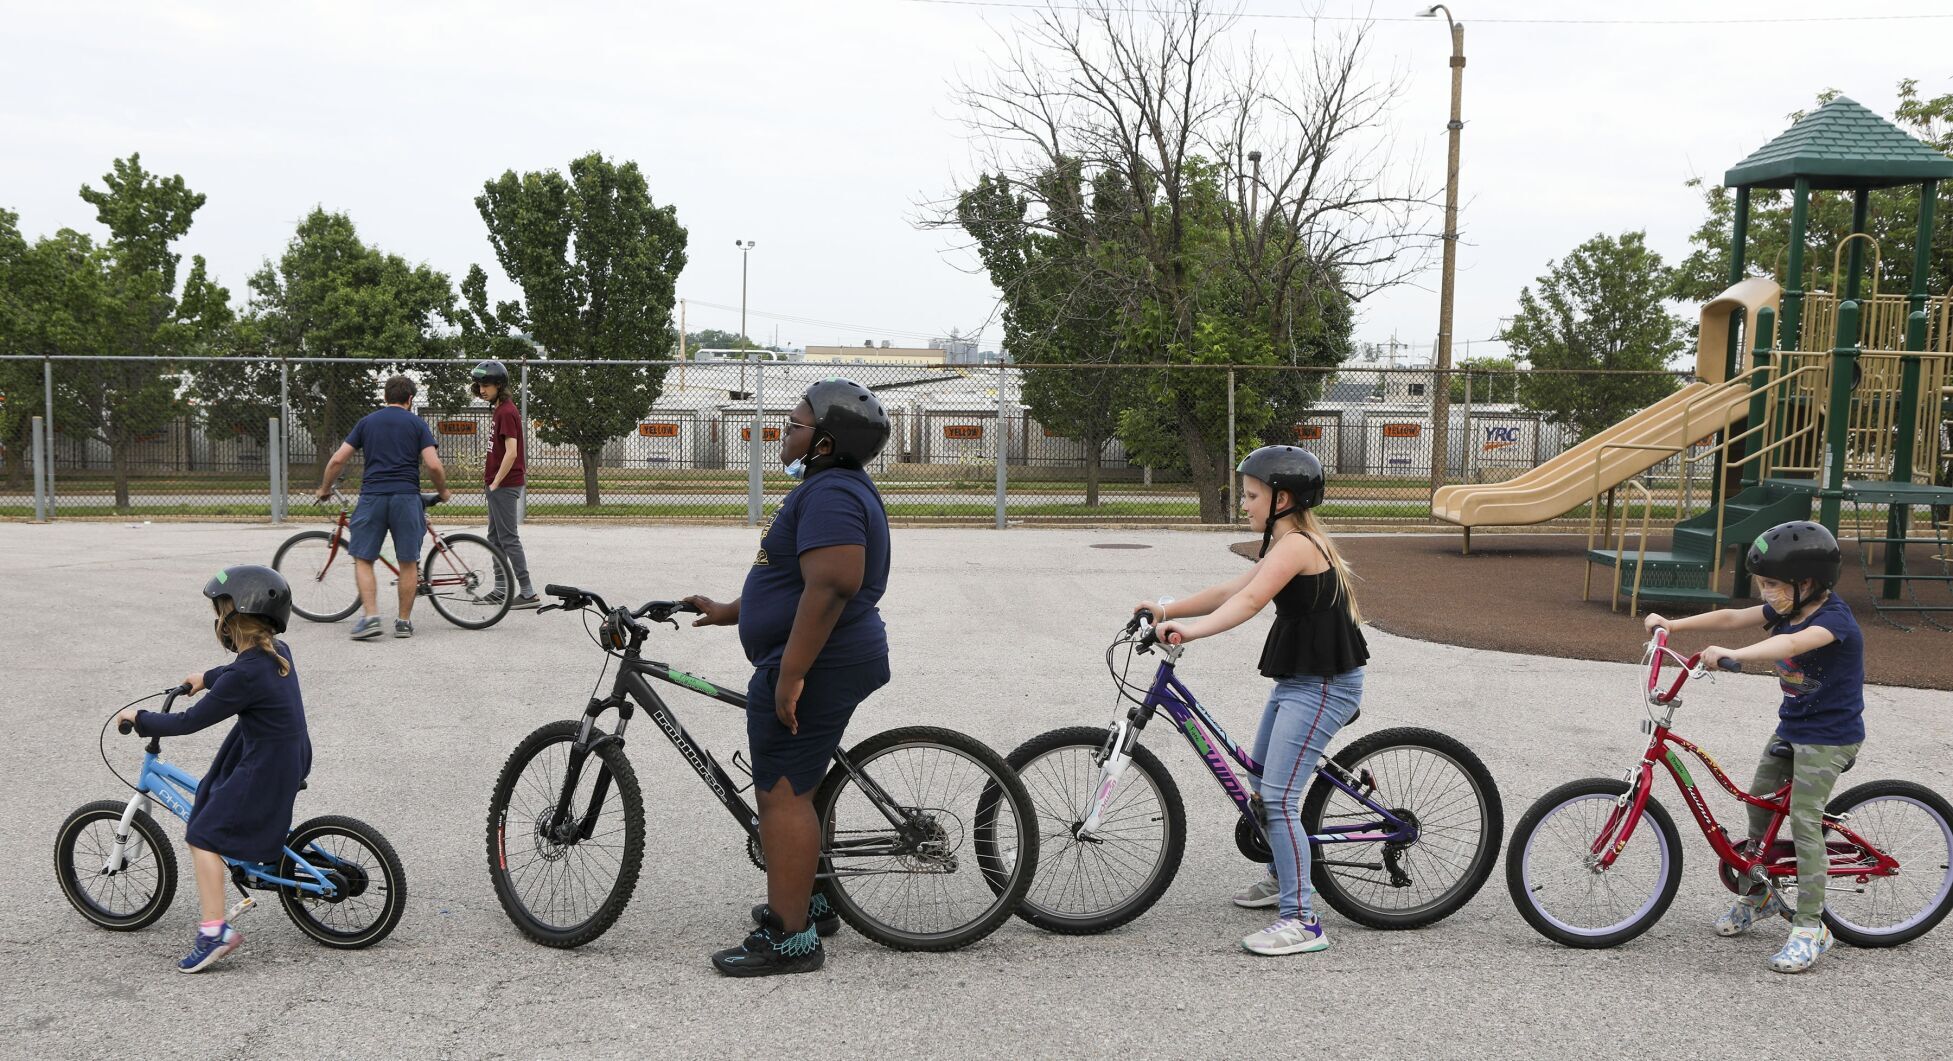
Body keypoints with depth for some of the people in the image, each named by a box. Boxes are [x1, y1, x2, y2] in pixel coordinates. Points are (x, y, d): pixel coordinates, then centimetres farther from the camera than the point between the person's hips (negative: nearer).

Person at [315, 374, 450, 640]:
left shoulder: (367, 422, 12)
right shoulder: (417, 424, 7)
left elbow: (338, 460, 8)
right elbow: (434, 465, -4)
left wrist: (325, 489, 23)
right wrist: (443, 492, 13)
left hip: (372, 496, 1)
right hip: (406, 497, -1)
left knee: (363, 559, 8)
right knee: (408, 562, 7)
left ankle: (370, 616, -5)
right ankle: (404, 622, 10)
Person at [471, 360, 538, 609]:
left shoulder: (506, 412, -17)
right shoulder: (499, 410, 15)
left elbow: (511, 452, -22)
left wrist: (496, 483, -18)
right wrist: (488, 472, 16)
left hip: (505, 485, -10)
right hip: (496, 484, 10)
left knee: (509, 539, -9)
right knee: (495, 537, 16)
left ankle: (528, 593, -8)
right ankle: (500, 588, 23)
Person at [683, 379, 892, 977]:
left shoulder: (831, 495, -19)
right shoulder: (833, 488, 17)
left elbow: (831, 585, -30)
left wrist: (790, 675, -29)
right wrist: (728, 612, 27)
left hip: (813, 668, -11)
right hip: (827, 664, 11)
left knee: (783, 795, -7)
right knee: (795, 789, 21)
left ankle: (789, 939, -1)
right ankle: (806, 902, 33)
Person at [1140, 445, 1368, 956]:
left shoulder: (1296, 545, -18)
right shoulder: (1285, 546, 14)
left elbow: (1248, 601, -32)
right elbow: (1229, 590, 11)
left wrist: (1190, 630, -42)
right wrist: (1166, 610, 2)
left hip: (1323, 685, -11)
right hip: (1296, 679, 11)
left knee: (1278, 798, -14)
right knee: (1262, 784, 22)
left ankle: (1301, 921, -11)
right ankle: (1281, 877, 42)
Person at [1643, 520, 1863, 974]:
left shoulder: (1833, 617, -24)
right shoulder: (1786, 609, 1)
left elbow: (1790, 644, -43)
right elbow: (1731, 617, 3)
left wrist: (1733, 654, -56)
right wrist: (1673, 625, -4)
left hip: (1829, 736, -9)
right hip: (1791, 727, 9)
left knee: (1803, 821, -12)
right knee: (1758, 801, 15)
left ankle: (1810, 927, -5)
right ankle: (1758, 895, 31)